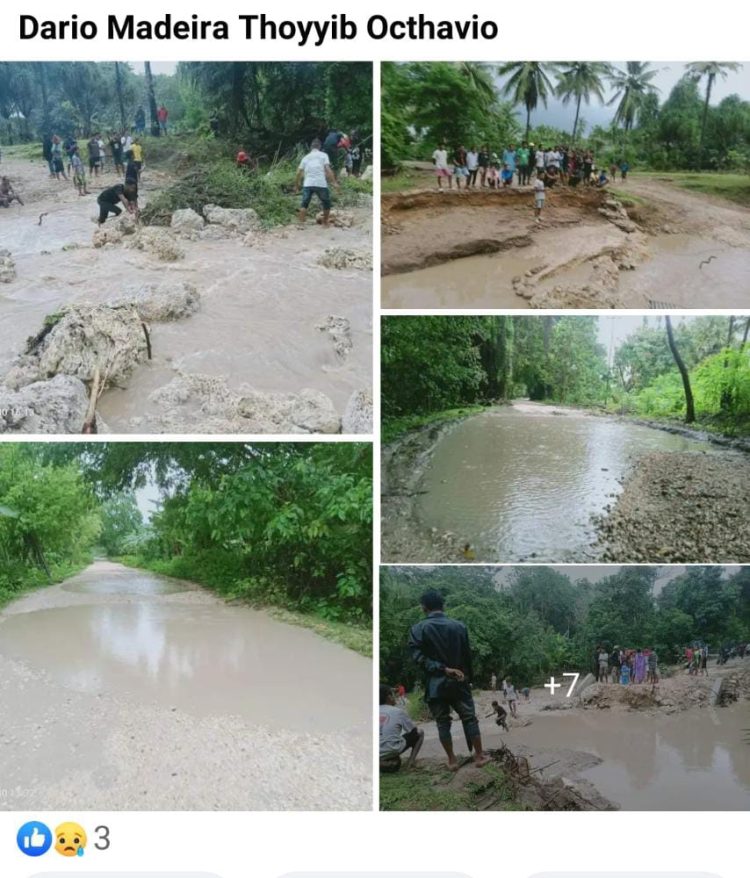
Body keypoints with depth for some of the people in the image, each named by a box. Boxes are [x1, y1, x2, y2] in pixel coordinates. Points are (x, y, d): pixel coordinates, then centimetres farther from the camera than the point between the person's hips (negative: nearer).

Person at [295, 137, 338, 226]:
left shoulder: (306, 157, 18)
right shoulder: (323, 155, 8)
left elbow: (299, 173, 14)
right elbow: (328, 169, -5)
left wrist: (296, 185, 23)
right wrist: (334, 182, -7)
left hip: (307, 184, 2)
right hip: (321, 184, -2)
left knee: (304, 204, 6)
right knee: (326, 203, 15)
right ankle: (325, 223, 21)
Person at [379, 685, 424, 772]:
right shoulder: (398, 712, -2)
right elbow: (414, 731, 9)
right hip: (391, 751, -5)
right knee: (420, 733, 13)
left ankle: (383, 762, 15)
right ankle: (411, 761, 4)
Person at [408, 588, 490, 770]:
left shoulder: (418, 629, -7)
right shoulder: (459, 626, 0)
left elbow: (419, 657, -16)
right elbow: (467, 655, 4)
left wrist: (443, 669, -16)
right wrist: (468, 677, 14)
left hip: (435, 684, -1)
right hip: (459, 681, 2)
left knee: (442, 722, 9)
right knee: (469, 718, 11)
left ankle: (452, 760, 12)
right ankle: (479, 756, 15)